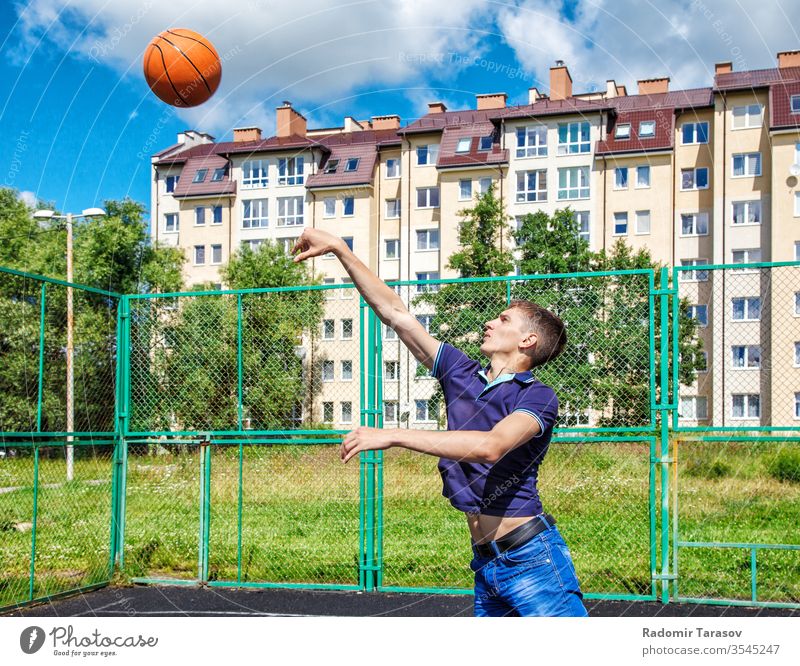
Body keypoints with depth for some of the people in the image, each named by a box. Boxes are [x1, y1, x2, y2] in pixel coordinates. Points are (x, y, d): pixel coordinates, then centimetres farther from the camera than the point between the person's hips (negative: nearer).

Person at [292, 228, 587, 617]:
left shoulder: (538, 397, -8)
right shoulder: (461, 374, 11)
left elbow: (490, 446, -28)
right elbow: (395, 312, 11)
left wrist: (394, 435, -29)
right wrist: (340, 250, 8)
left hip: (531, 558, -6)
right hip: (485, 564, 7)